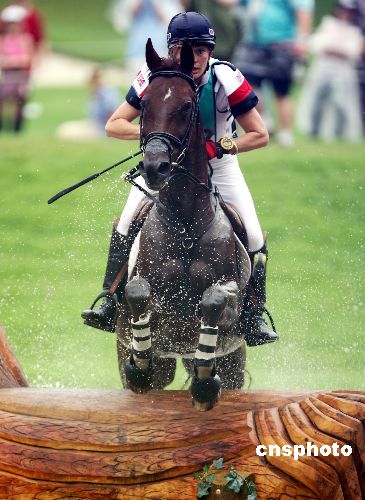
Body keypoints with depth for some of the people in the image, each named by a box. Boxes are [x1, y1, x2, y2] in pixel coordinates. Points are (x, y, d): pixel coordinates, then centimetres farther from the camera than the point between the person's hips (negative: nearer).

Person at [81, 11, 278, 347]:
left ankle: (254, 317, 6)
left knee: (254, 240, -10)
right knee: (126, 227, -14)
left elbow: (260, 135, -21)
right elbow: (114, 125, -17)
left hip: (217, 162, -1)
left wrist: (219, 148, -35)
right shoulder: (155, 77, -23)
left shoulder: (225, 78, -27)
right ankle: (111, 303, 0)